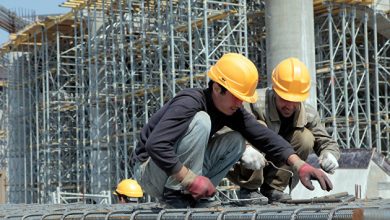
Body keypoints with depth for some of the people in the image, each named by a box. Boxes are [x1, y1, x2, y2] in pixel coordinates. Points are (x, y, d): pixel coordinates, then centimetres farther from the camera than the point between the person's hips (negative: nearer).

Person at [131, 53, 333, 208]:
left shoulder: (231, 110, -3)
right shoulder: (189, 103, -26)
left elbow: (264, 136, -11)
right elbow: (155, 146, -36)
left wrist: (299, 165, -24)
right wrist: (190, 179, -35)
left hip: (182, 166, 8)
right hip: (148, 173, -7)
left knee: (236, 141, -6)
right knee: (201, 121, -27)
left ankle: (190, 196, -7)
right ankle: (176, 193, -23)